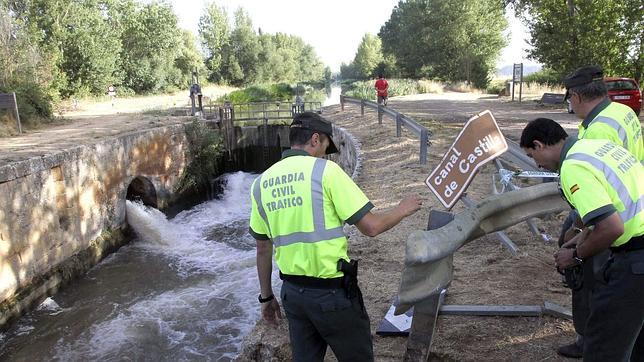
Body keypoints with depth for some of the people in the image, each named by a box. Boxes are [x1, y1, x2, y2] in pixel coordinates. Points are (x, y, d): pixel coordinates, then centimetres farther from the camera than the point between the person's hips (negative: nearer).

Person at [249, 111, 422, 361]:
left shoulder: (261, 183, 4)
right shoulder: (325, 170, -12)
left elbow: (263, 249, 10)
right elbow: (371, 227, -13)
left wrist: (266, 296, 20)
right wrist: (402, 210, 6)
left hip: (292, 292, 5)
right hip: (332, 292, -5)